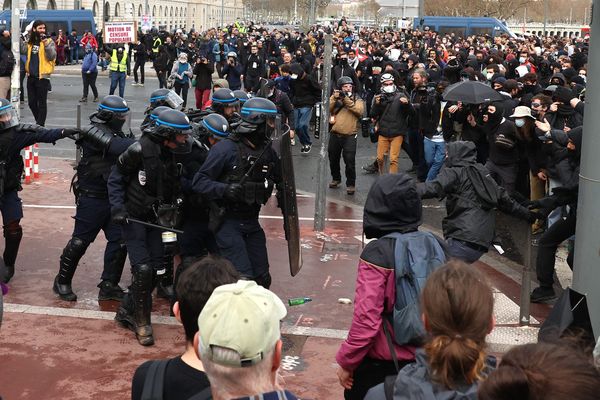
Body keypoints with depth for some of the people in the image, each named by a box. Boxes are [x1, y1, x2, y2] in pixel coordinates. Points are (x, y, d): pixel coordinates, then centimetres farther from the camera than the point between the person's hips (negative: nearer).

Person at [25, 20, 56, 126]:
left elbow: (52, 57, -15)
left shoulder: (48, 41, -3)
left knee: (42, 103, 0)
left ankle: (40, 125, 5)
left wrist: (47, 44, -25)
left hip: (42, 76, -5)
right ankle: (39, 121, 26)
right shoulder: (30, 42, 12)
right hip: (31, 76, 5)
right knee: (32, 102, 10)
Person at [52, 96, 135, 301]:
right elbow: (118, 147, -30)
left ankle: (109, 285, 14)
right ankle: (62, 282, 20)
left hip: (114, 197, 7)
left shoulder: (116, 133, 12)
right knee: (80, 241, 1)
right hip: (92, 198, -7)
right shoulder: (94, 132, -16)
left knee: (119, 240, 3)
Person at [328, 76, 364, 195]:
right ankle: (336, 179, 37)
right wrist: (334, 98, -18)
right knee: (333, 159, 16)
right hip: (335, 135, 3)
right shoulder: (335, 97, 10)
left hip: (349, 136, -3)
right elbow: (327, 109, -5)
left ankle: (351, 184, 5)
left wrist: (346, 99, -20)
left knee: (350, 161, -8)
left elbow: (359, 110, -16)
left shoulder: (357, 100, 5)